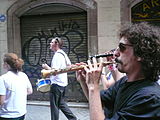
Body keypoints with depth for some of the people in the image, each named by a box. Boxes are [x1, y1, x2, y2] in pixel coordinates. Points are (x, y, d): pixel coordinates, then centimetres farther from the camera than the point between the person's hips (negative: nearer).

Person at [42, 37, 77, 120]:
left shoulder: (57, 55, -19)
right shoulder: (63, 53, 10)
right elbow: (69, 65, 19)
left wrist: (46, 67, -11)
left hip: (56, 84, -10)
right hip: (63, 82, 10)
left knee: (54, 106, 2)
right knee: (61, 103, 20)